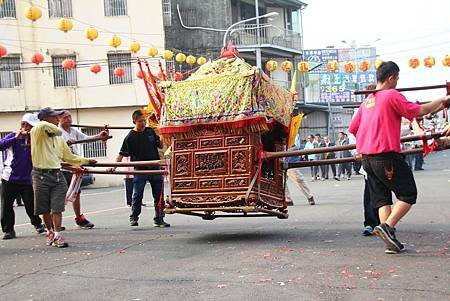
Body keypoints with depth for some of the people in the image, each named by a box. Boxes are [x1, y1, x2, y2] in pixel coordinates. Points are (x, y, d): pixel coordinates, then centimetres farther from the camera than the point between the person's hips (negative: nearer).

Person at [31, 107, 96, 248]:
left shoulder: (59, 138, 13)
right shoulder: (36, 133, -5)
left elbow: (70, 157, 23)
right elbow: (43, 125, -31)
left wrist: (86, 161, 24)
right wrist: (54, 129, -12)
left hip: (57, 175, 4)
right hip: (41, 175, -3)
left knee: (57, 208, -6)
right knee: (45, 209, 8)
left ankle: (57, 236, -4)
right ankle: (51, 232, 27)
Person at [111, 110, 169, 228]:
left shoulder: (150, 131, 7)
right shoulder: (130, 137, -5)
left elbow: (161, 145, 17)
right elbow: (122, 154, -7)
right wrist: (114, 166, -19)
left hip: (155, 169, 3)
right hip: (140, 170, -3)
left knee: (159, 195, 6)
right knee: (137, 196, 1)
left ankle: (159, 219, 15)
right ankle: (133, 219, 16)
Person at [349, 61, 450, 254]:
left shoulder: (367, 100, 16)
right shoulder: (392, 95, -6)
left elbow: (353, 129, 18)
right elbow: (419, 111, -10)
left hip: (366, 157, 8)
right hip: (386, 155, -7)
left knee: (382, 198, 9)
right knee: (408, 194, 2)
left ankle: (391, 242, 5)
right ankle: (387, 227, -14)